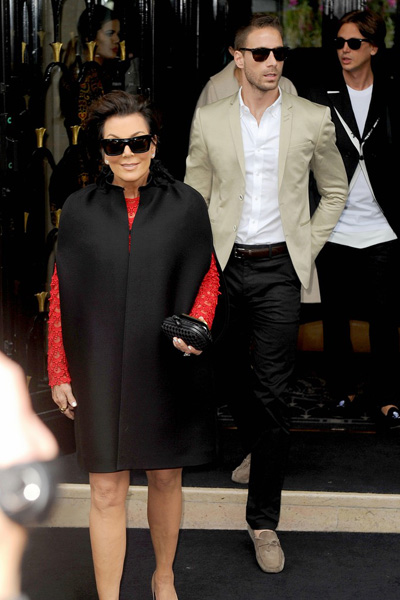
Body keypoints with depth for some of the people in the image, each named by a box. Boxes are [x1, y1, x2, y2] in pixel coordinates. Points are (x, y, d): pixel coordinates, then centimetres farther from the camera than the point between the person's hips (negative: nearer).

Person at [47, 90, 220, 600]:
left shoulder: (185, 204, -1)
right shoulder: (79, 209, 0)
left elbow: (208, 279, 5)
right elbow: (61, 295, 3)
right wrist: (59, 372, 2)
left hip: (167, 368, 1)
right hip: (101, 368, 0)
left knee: (166, 480, 14)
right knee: (107, 491, 1)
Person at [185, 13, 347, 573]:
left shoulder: (312, 119, 1)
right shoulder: (209, 120, 3)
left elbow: (335, 189, 13)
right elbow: (194, 195, 10)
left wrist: (309, 246, 4)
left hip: (279, 269, -2)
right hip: (223, 265, 2)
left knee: (272, 392, -6)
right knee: (231, 374, 14)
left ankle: (264, 519, 2)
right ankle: (255, 446, 45)